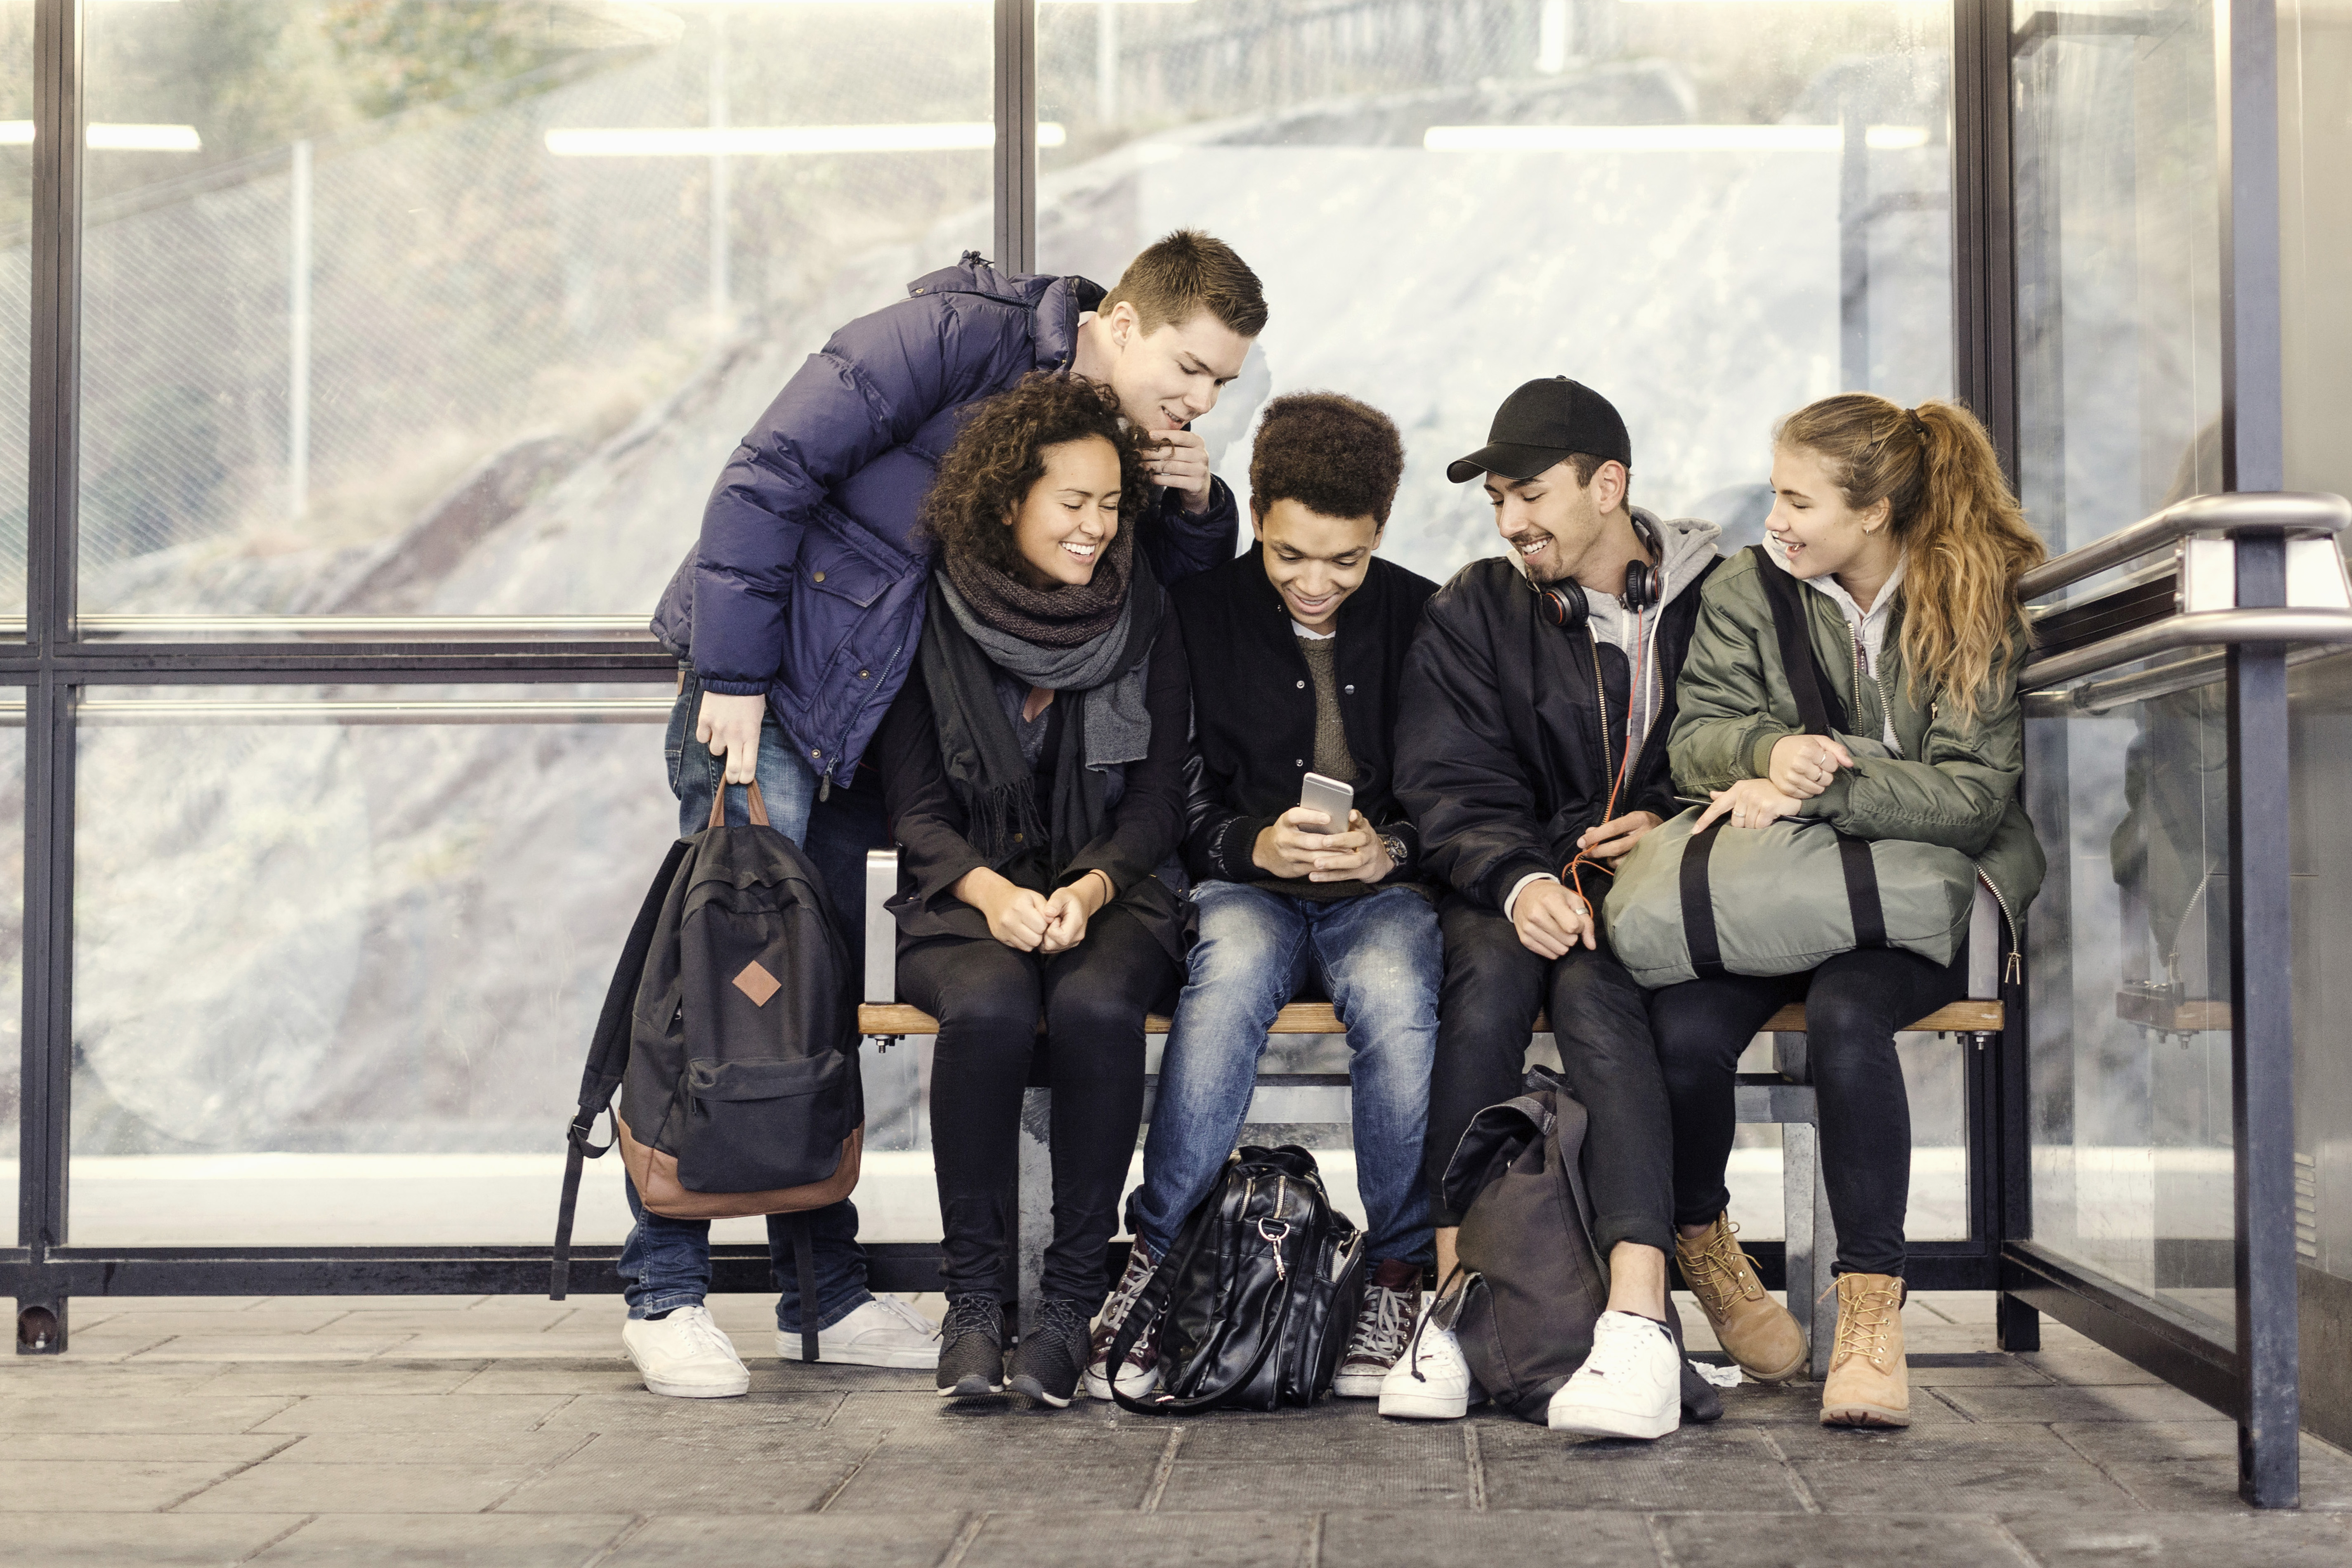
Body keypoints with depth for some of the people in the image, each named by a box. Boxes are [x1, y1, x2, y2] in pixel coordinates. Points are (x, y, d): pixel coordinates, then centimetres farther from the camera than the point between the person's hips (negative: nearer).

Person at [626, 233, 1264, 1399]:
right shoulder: (956, 337, -18)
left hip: (867, 725, 7)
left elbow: (1187, 580, 18)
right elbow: (770, 477, -19)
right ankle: (664, 1293, -1)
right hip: (757, 686, -7)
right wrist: (734, 678, -20)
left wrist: (1194, 504, -6)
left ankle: (824, 1292, 17)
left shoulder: (1127, 437, 5)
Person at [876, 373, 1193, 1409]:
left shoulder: (1143, 613, 5)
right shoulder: (933, 617, 1)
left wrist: (1086, 891, -16)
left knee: (1096, 1006, -34)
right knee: (989, 1007, -35)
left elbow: (1158, 801, 3)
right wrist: (991, 890, -19)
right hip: (967, 896, 0)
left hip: (1110, 891, 1)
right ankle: (971, 1293, -19)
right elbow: (913, 806, 0)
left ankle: (1074, 1294, -20)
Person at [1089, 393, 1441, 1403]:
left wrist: (1390, 849, -14)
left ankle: (1395, 1277, -19)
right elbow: (1173, 799, 4)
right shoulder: (1202, 612, 4)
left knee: (1395, 992, -36)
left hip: (1384, 891, 0)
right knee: (1231, 973, -37)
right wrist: (1257, 846, -16)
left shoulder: (1425, 621, 6)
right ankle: (1153, 1264, -26)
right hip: (1244, 888, 0)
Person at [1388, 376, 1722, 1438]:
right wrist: (1522, 882, -21)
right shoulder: (1474, 613, 9)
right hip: (1517, 884, 2)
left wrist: (1676, 828, -12)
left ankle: (1639, 1315, -48)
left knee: (1588, 977, -34)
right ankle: (1451, 1299, -35)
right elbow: (1453, 791, -2)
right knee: (1492, 964, -33)